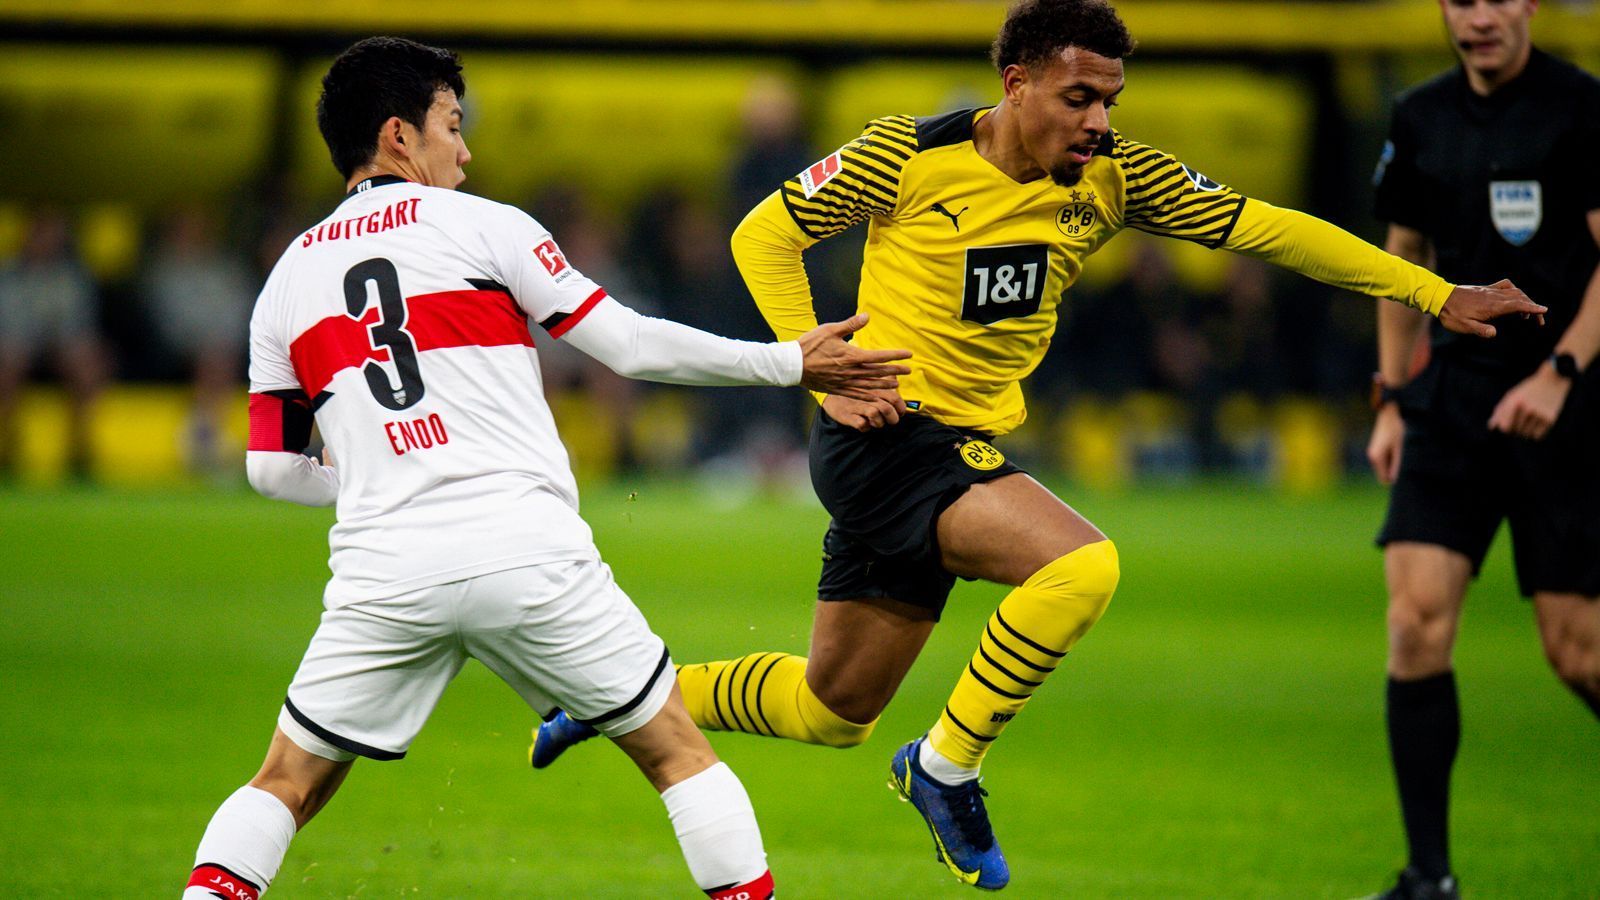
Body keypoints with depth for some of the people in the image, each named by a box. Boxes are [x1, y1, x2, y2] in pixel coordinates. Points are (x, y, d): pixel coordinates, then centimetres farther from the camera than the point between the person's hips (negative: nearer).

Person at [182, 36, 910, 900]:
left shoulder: (286, 279, 16)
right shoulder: (480, 226, 6)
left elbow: (271, 468, 17)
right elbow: (628, 344, 5)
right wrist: (790, 363, 14)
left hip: (383, 569, 3)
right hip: (527, 551, -2)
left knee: (287, 785, 14)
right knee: (678, 751, 11)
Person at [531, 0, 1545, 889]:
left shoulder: (1113, 177, 0)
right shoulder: (911, 154, -12)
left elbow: (1265, 226, 1)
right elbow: (764, 236, -3)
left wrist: (1436, 294, -3)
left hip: (967, 449, 6)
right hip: (885, 435, -6)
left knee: (832, 709, 13)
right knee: (1080, 565, -27)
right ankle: (947, 765, -10)